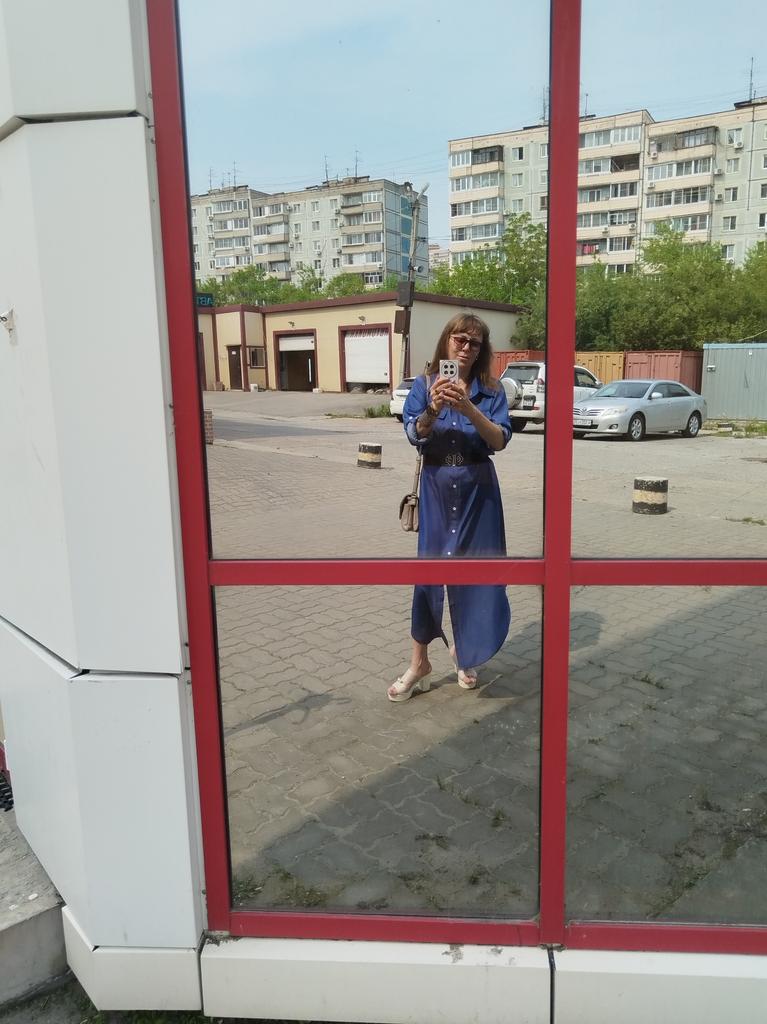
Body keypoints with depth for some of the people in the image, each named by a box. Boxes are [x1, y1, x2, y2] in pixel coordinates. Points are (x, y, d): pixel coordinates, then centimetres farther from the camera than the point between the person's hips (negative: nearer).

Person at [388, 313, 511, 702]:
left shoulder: (491, 390, 0)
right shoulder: (424, 385, 0)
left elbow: (500, 440, -12)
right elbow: (415, 434, -12)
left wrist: (469, 409, -26)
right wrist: (433, 409, -32)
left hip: (477, 489, 1)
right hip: (436, 485, 0)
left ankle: (463, 650, 30)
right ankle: (419, 662, 13)